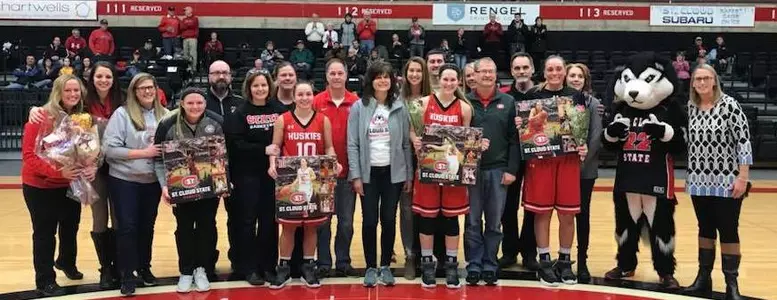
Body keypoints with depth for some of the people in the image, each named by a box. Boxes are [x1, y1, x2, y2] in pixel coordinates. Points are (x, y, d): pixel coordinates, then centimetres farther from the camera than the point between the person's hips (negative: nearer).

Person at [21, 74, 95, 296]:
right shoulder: (41, 117, -19)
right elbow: (29, 155, -22)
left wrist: (91, 168, -18)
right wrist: (58, 171, -34)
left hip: (71, 185, 6)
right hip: (40, 187, -5)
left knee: (70, 228, 23)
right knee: (45, 233, 6)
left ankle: (67, 262, 48)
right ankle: (45, 281, 20)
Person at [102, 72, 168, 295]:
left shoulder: (164, 115, 0)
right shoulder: (122, 114, -9)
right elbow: (110, 148, -14)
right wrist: (143, 153, -17)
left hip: (153, 181, 3)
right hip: (124, 181, -3)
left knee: (147, 226, 15)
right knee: (127, 227, -1)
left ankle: (144, 267, 32)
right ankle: (127, 274, 10)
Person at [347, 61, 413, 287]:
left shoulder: (399, 108, 3)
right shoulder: (359, 107, -1)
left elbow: (406, 143, 4)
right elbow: (352, 144, -2)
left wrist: (409, 174, 2)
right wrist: (356, 176, -8)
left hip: (393, 172, 1)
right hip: (369, 172, -1)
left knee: (389, 220, 6)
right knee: (370, 220, 2)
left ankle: (385, 266, 18)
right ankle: (371, 267, 14)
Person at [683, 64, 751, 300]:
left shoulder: (729, 105, -10)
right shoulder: (690, 108, 5)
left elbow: (744, 140, -11)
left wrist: (742, 177, -14)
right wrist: (688, 175, 12)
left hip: (726, 181, -5)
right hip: (699, 181, 5)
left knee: (728, 231, 0)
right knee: (705, 229, 13)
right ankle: (703, 278, 22)